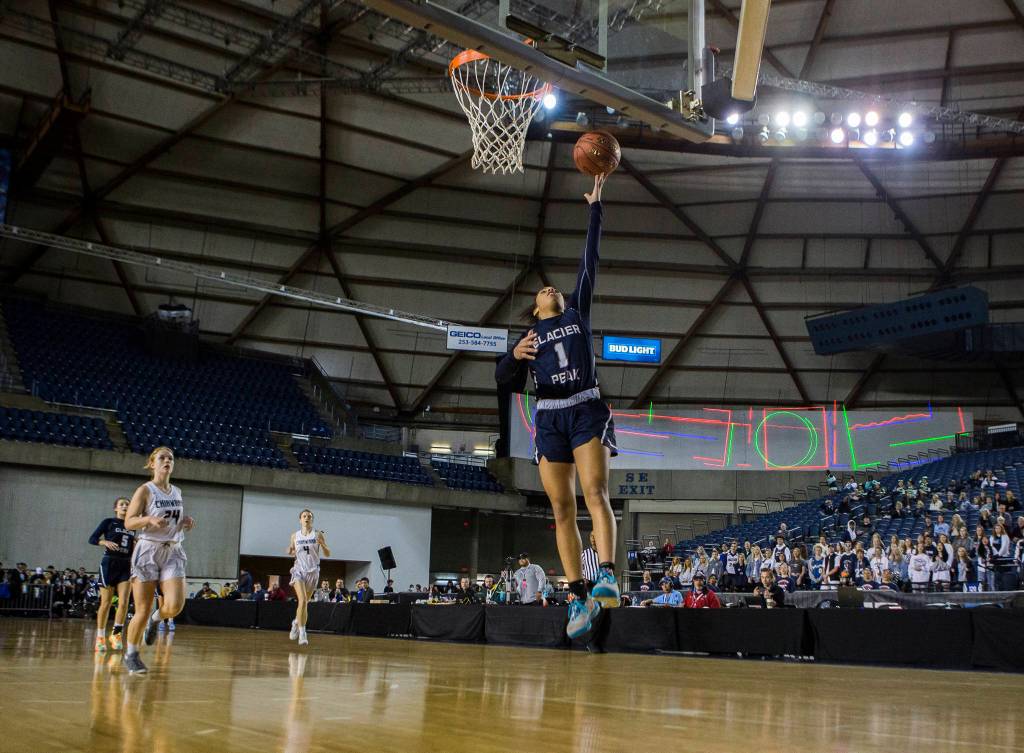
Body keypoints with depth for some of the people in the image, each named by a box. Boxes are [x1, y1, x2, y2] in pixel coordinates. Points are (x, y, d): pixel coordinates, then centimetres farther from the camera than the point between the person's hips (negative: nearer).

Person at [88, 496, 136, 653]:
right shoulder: (108, 522, 1)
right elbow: (92, 539, -2)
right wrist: (106, 542, -19)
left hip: (126, 565, 3)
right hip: (109, 563, -3)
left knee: (124, 602, -9)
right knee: (105, 603, 0)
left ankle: (116, 634, 5)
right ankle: (100, 637, 12)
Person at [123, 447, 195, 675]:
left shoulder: (177, 492, 12)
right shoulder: (145, 490, -4)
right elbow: (128, 522, -8)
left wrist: (185, 523, 4)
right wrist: (149, 519, -25)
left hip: (173, 552, 4)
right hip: (148, 550, -4)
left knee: (175, 606, -15)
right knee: (142, 611, -1)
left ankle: (156, 619, 18)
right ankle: (131, 654, 19)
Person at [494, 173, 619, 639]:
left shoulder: (578, 313, 18)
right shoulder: (528, 337, 19)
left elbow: (589, 262, 12)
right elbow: (502, 379, 7)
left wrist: (595, 208, 9)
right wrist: (516, 356, -14)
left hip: (588, 411, -2)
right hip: (550, 418, 2)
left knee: (595, 492, -20)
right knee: (562, 509, -2)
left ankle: (607, 577, -32)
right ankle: (579, 596, -1)